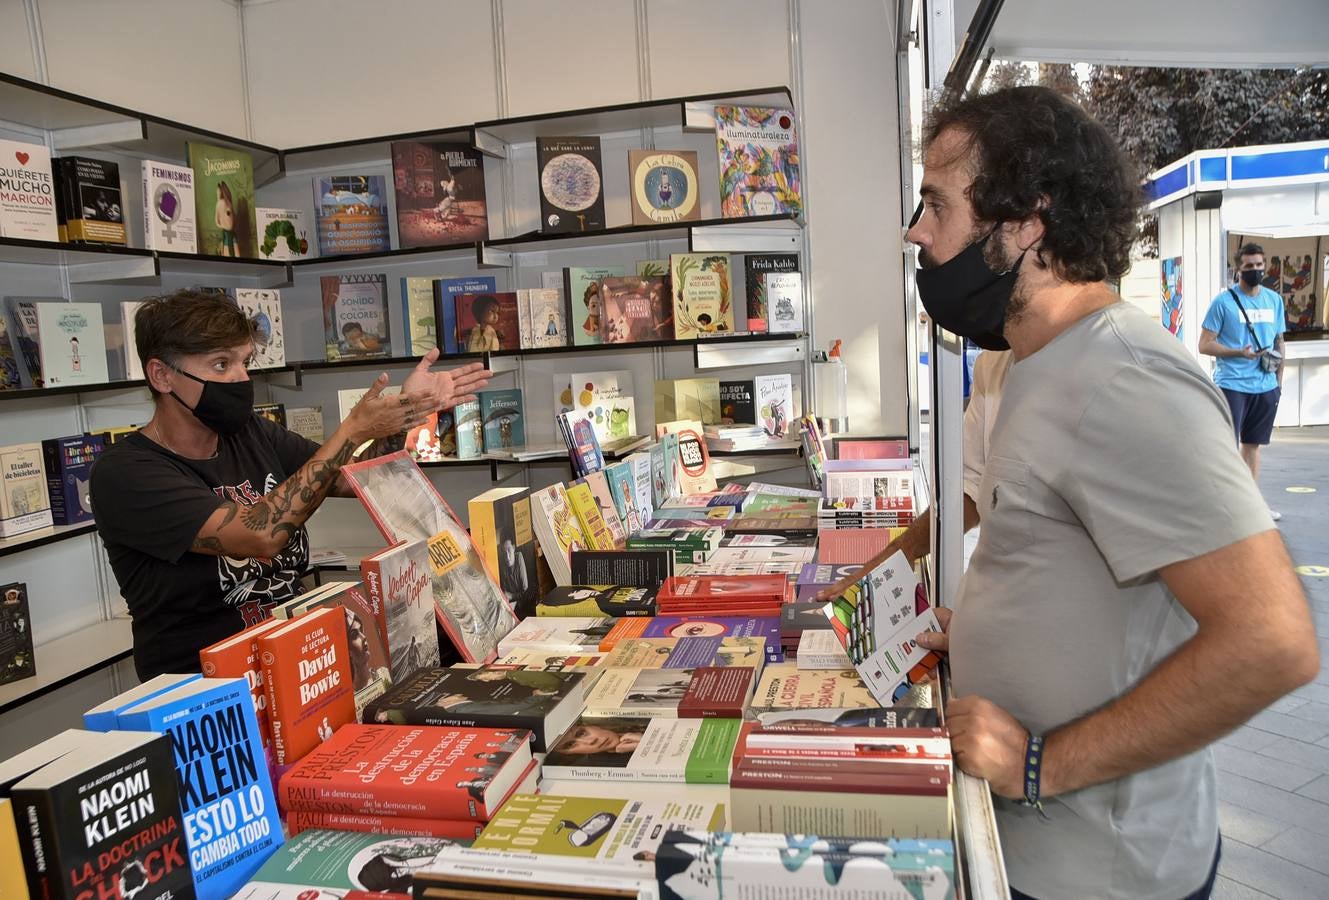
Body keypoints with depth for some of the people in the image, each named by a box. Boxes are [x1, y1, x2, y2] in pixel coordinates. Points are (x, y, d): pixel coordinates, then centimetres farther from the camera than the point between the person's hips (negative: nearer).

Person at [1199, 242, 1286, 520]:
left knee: (1252, 444, 14)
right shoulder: (1223, 301, -7)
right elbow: (1205, 345, -8)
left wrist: (1279, 378, 13)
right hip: (1231, 385, -6)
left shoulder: (1275, 300, 10)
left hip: (1266, 387, 6)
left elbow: (1279, 343, 18)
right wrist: (1240, 353, -21)